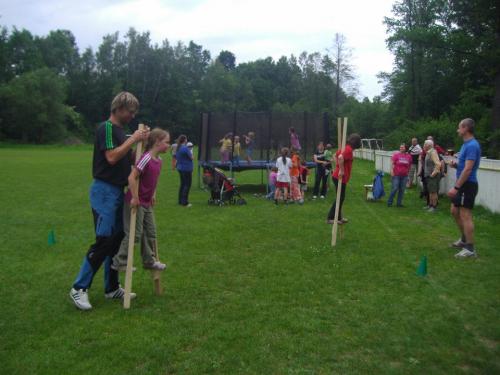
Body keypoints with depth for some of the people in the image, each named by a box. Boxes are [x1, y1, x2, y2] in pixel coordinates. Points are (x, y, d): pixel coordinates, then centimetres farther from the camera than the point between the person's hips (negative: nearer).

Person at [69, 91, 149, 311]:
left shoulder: (121, 131, 16)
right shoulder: (106, 128, -11)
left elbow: (131, 160, 19)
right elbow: (112, 157, -23)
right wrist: (132, 140, -17)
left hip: (118, 192, 9)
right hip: (104, 190, -9)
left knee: (116, 240, 10)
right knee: (103, 241, -9)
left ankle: (111, 288, 19)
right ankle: (79, 288, 2)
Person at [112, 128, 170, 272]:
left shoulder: (159, 160, 5)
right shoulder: (146, 158, -22)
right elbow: (132, 177, -26)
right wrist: (135, 198, -24)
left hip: (147, 203, 9)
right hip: (136, 202, -9)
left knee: (151, 232, 15)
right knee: (134, 234, -2)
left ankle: (149, 261, 28)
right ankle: (119, 262, 12)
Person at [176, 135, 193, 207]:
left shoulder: (178, 148, 7)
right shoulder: (185, 148, -19)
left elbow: (176, 157, 15)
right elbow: (191, 158, -12)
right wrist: (190, 153, 4)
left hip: (180, 168, 8)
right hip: (187, 169, -8)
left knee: (182, 184, 16)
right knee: (187, 185, -2)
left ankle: (180, 201, 20)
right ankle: (184, 202, -2)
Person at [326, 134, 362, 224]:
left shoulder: (345, 147, 11)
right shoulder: (349, 150, -18)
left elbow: (335, 155, 24)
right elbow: (341, 157, -35)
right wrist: (341, 170, -27)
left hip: (337, 176, 10)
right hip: (340, 177, -10)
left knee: (340, 197, 17)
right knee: (340, 198, -2)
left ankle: (338, 217, 24)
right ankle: (331, 218, 2)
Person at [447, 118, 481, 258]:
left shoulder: (472, 145, -18)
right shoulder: (466, 144, 13)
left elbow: (468, 169, -23)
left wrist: (456, 187, -24)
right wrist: (455, 165, 2)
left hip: (468, 185, -10)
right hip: (463, 185, 10)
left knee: (465, 216, -6)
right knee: (454, 211, 18)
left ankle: (470, 249, 1)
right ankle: (464, 239, 32)